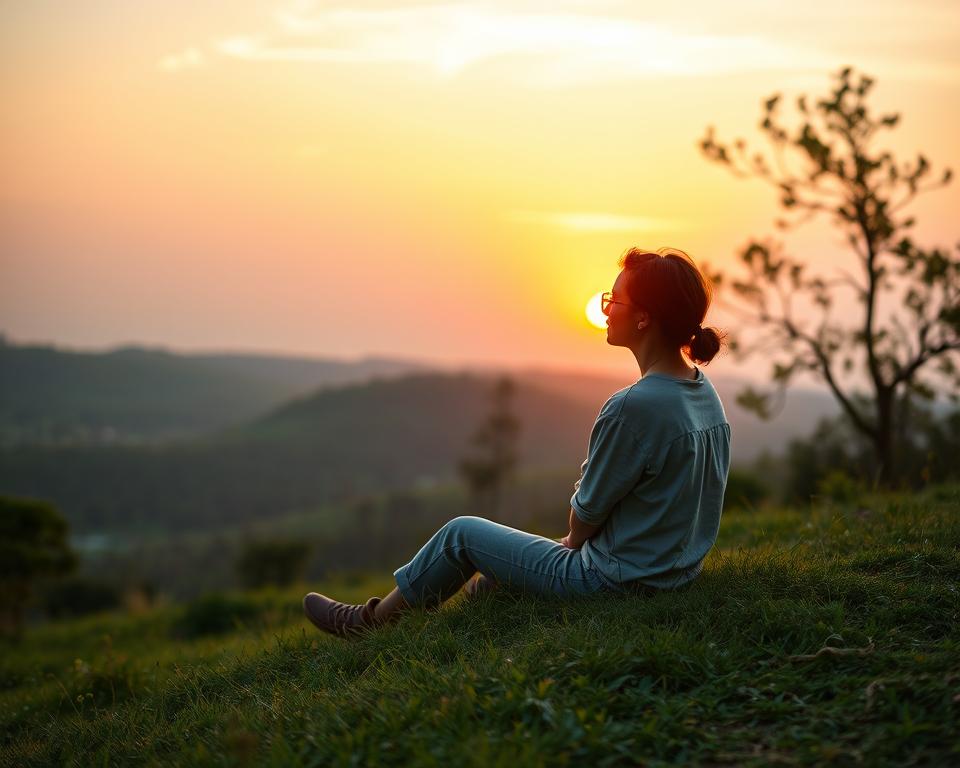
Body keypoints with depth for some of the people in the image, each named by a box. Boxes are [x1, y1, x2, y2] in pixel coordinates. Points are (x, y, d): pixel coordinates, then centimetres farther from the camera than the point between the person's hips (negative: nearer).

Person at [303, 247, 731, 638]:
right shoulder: (705, 393, 1)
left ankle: (368, 622, 28)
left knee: (462, 534, 11)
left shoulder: (633, 407, -28)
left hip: (617, 580, -8)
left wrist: (574, 540, 6)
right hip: (678, 569, 8)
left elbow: (587, 512, -17)